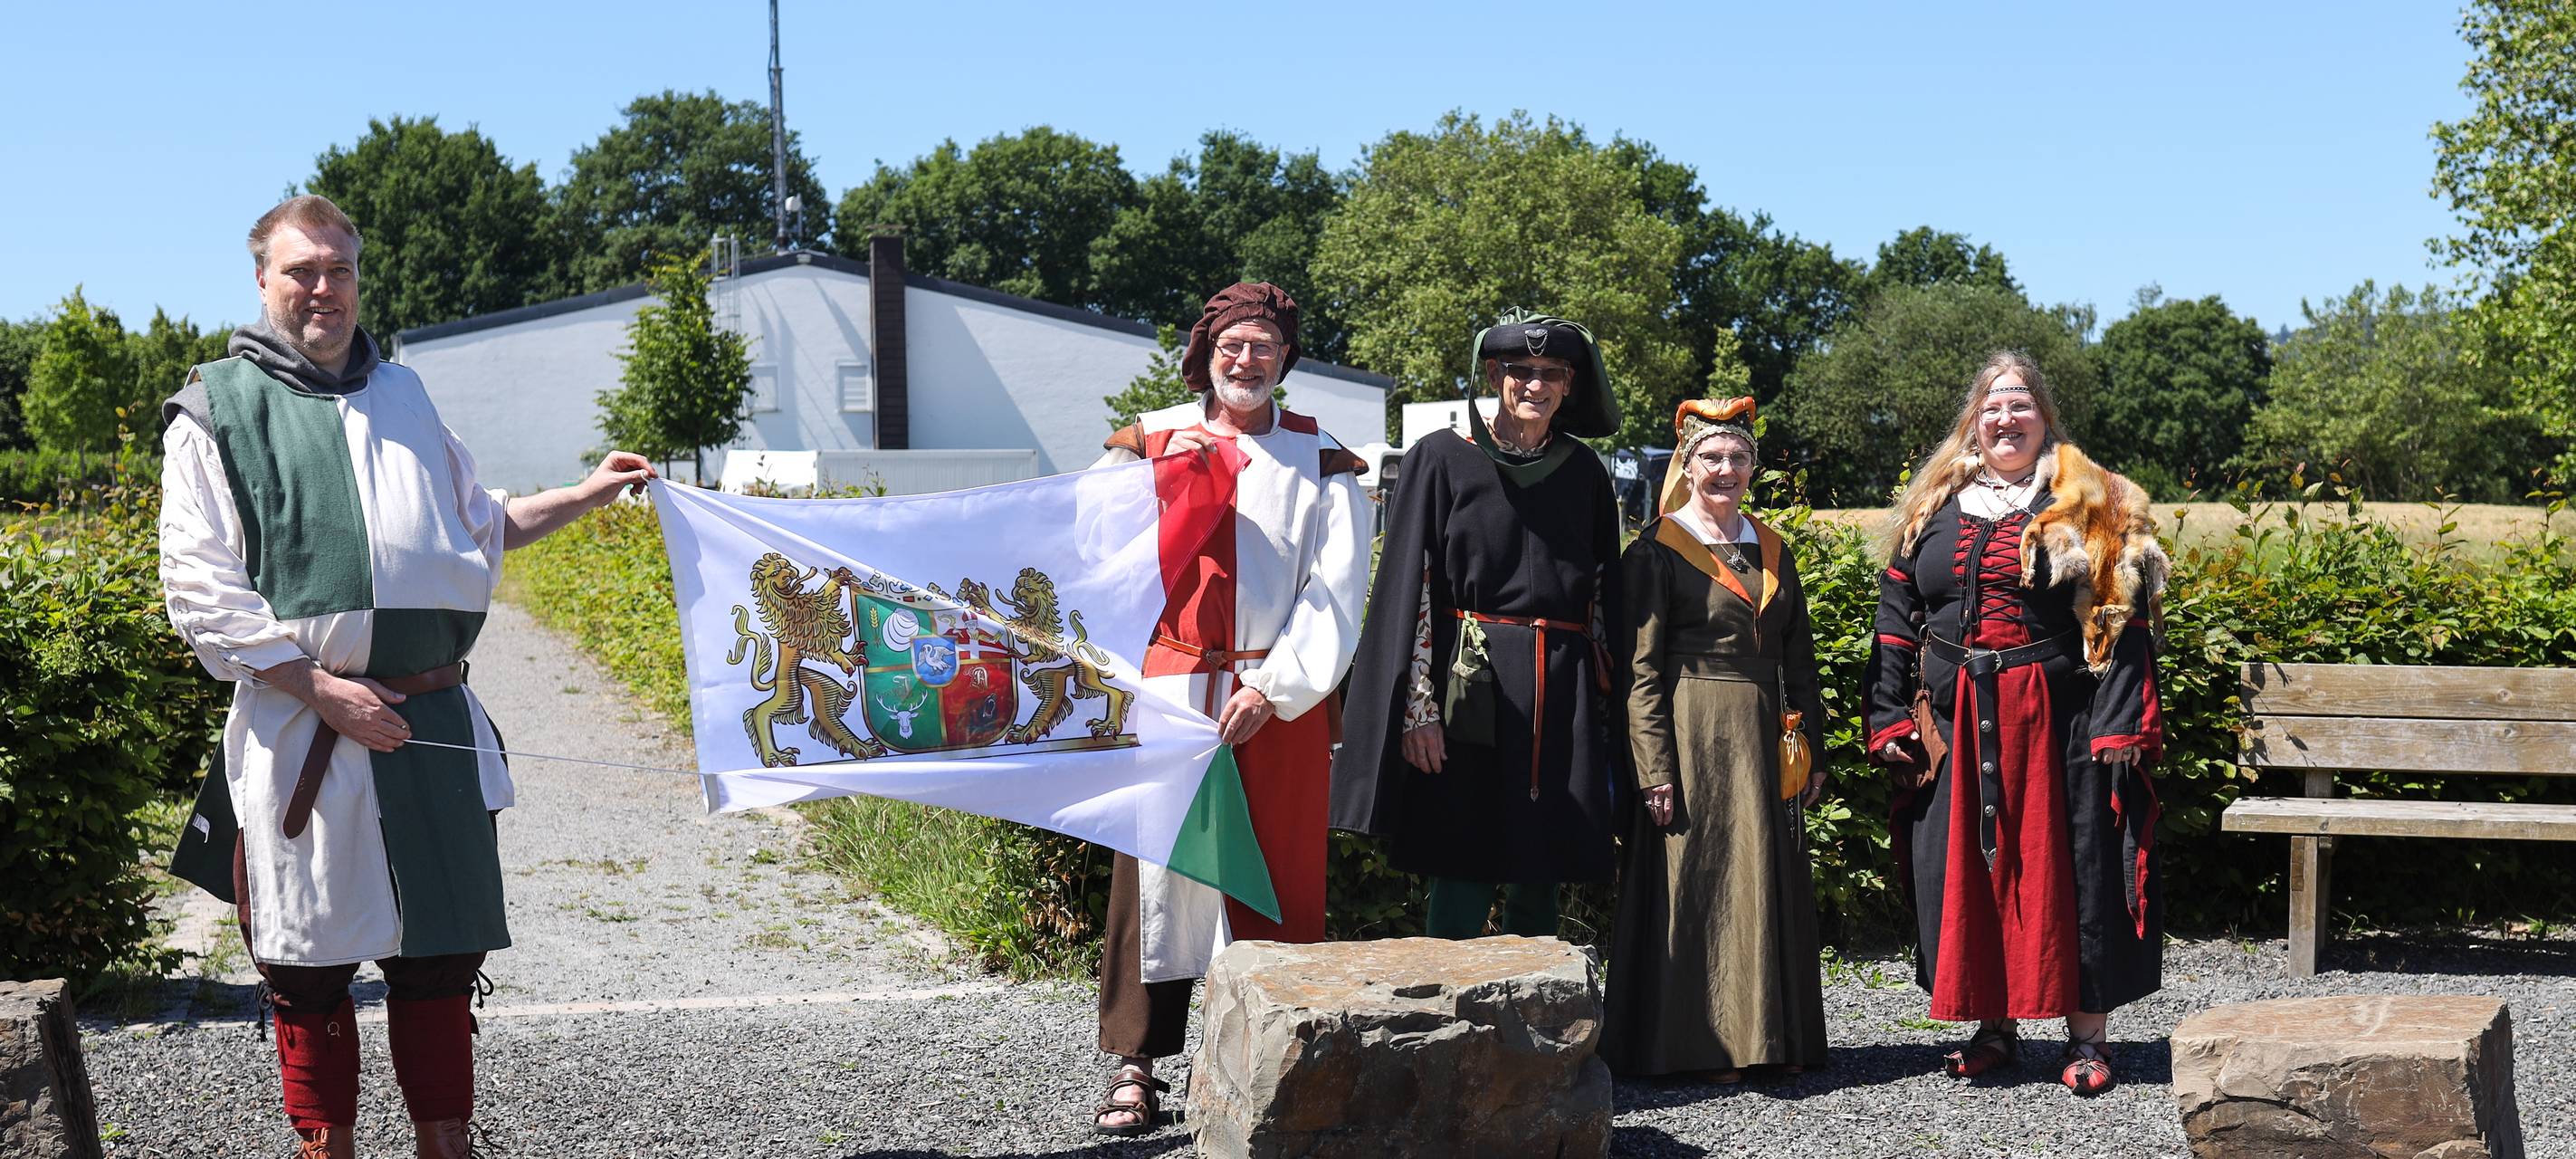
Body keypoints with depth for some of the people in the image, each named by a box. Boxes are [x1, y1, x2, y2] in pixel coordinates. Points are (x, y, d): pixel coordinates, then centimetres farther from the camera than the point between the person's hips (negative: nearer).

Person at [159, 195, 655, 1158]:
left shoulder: (401, 394, 16)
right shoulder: (217, 411, -1)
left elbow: (476, 527, 31)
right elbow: (201, 596, -7)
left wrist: (584, 496, 22)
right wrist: (321, 689, -13)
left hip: (435, 721, 4)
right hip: (301, 729, -4)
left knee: (441, 952, 9)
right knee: (310, 968, 4)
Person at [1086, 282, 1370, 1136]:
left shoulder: (1319, 461, 9)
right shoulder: (1151, 441, 10)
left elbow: (1336, 592, 2)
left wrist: (1274, 688, -8)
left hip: (1280, 703, 0)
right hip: (1169, 692, 0)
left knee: (1274, 882, 1)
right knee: (1157, 868, -2)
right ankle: (1137, 1066, 3)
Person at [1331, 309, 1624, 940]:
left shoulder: (1584, 473, 12)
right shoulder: (1441, 459, 0)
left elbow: (1605, 598, 15)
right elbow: (1409, 586, -4)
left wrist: (1605, 708, 8)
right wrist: (1418, 708, -11)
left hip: (1561, 698, 4)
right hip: (1470, 689, -4)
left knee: (1538, 886, 7)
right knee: (1460, 881, -5)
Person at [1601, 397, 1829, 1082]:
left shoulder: (1771, 550, 15)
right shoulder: (1658, 550, -3)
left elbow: (1800, 660, 17)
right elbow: (1640, 671, -8)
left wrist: (1811, 749, 10)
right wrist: (1654, 770, -15)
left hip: (1764, 741, 6)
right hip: (1692, 740, -6)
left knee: (1769, 886, 8)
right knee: (1694, 886, -4)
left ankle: (1770, 1038, 15)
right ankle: (1698, 1044, 2)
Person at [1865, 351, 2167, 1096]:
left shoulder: (2090, 508, 1)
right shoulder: (1931, 510, 13)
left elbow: (2123, 621, -6)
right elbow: (1897, 621, 13)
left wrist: (2118, 724, -15)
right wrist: (1890, 718, 5)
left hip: (2056, 719, -4)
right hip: (1957, 725, 4)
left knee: (2068, 868, -2)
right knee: (1966, 868, 6)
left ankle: (2087, 1036, 6)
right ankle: (1995, 1026, 18)